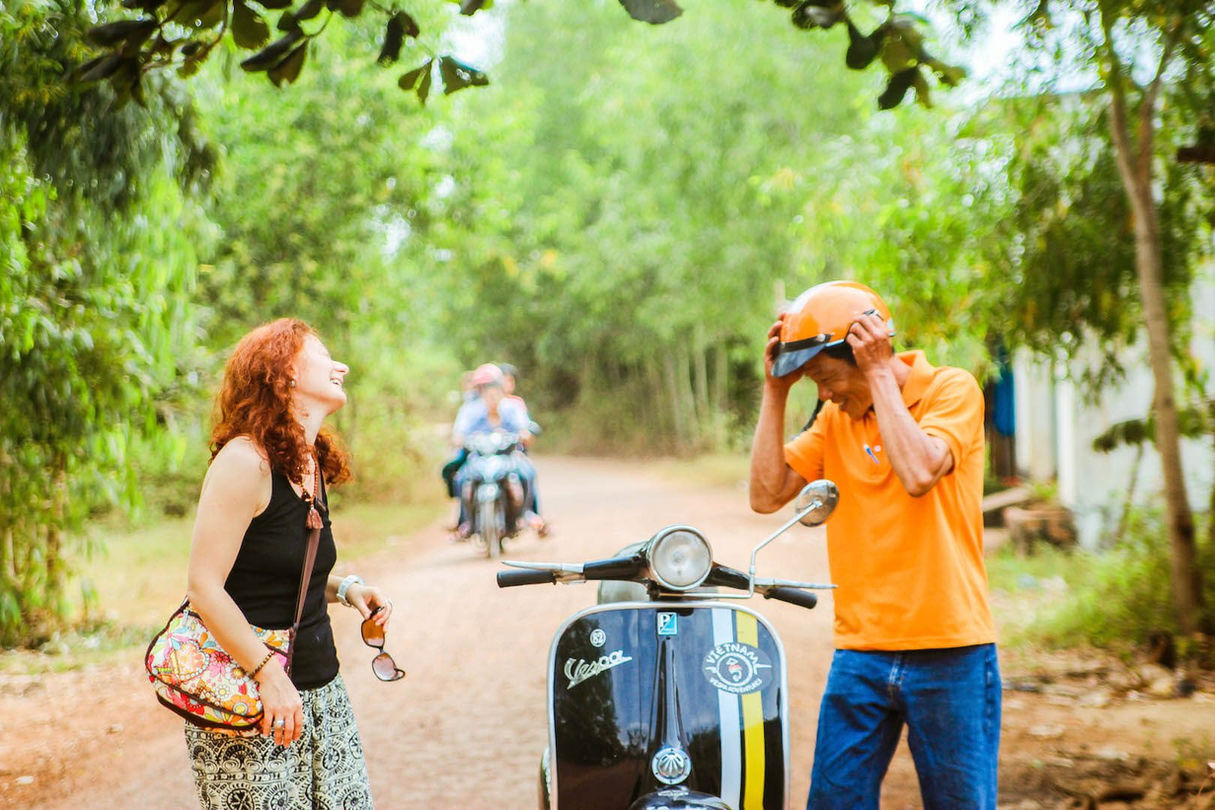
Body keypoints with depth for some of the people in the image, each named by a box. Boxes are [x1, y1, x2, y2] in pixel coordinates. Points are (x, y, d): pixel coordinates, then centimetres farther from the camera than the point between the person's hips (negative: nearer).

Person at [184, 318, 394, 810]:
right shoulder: (245, 461, -14)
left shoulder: (312, 463, 12)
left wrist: (346, 588, 5)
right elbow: (205, 588, -19)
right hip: (251, 694, -8)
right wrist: (270, 676, -22)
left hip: (321, 686, 8)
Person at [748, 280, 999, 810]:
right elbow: (767, 495, 3)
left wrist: (880, 373, -15)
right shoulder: (836, 416, 11)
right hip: (860, 650, 4)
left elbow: (919, 473, -22)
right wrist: (775, 392, -1)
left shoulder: (951, 389, -4)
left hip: (947, 650, -4)